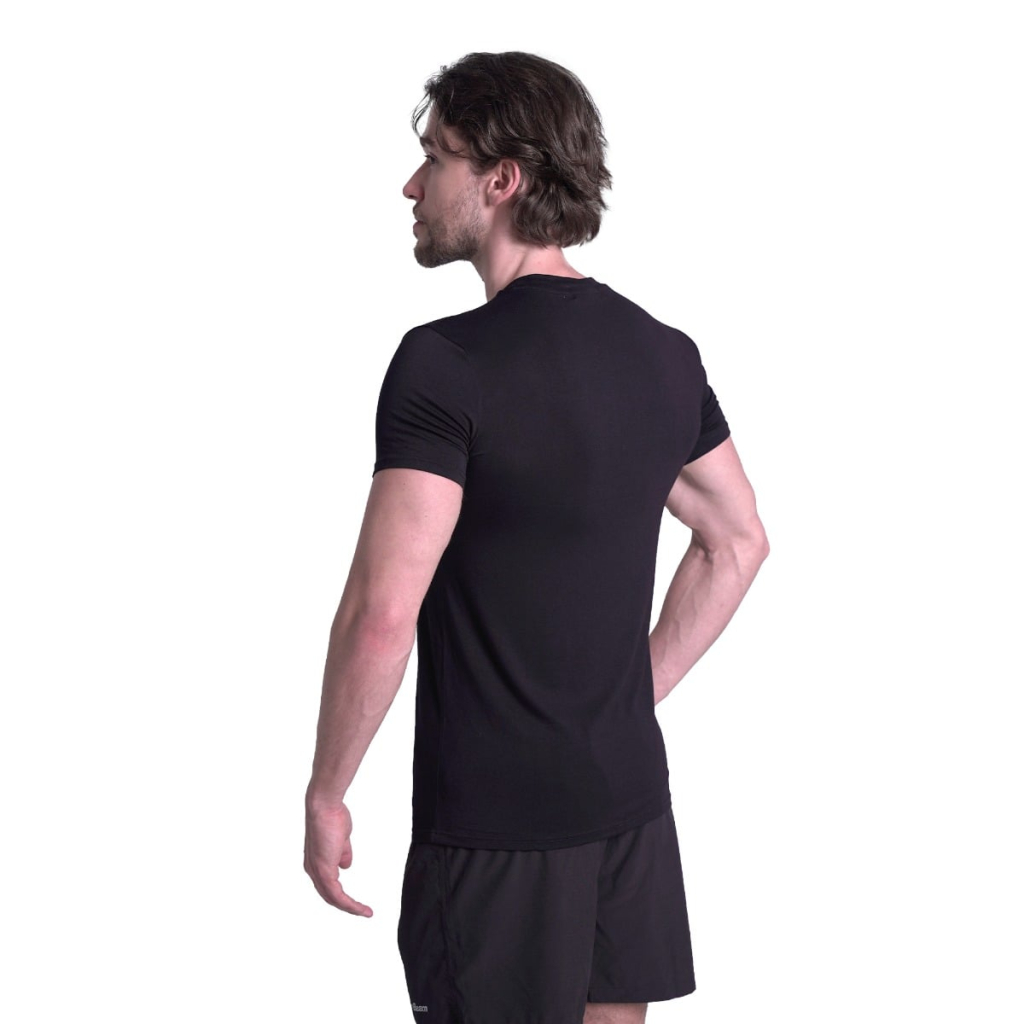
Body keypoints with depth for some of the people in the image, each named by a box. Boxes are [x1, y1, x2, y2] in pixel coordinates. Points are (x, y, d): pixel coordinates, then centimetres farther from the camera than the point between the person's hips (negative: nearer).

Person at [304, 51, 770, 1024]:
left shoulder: (448, 362, -18)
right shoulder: (665, 353, 4)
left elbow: (382, 618, -22)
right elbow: (738, 544, 15)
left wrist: (325, 795, -10)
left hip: (495, 815, -6)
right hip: (630, 796, 7)